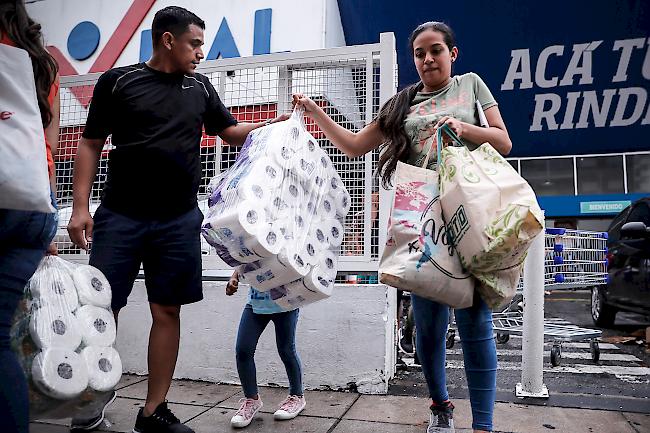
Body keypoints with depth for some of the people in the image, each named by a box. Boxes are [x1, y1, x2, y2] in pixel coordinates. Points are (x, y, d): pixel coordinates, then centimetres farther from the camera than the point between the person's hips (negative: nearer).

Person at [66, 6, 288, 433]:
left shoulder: (200, 87, 12)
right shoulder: (117, 81, 3)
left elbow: (231, 132, 20)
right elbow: (90, 145, 4)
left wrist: (277, 123, 4)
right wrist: (80, 207, -4)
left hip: (179, 221, 2)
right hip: (119, 216, -2)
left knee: (167, 311, 3)